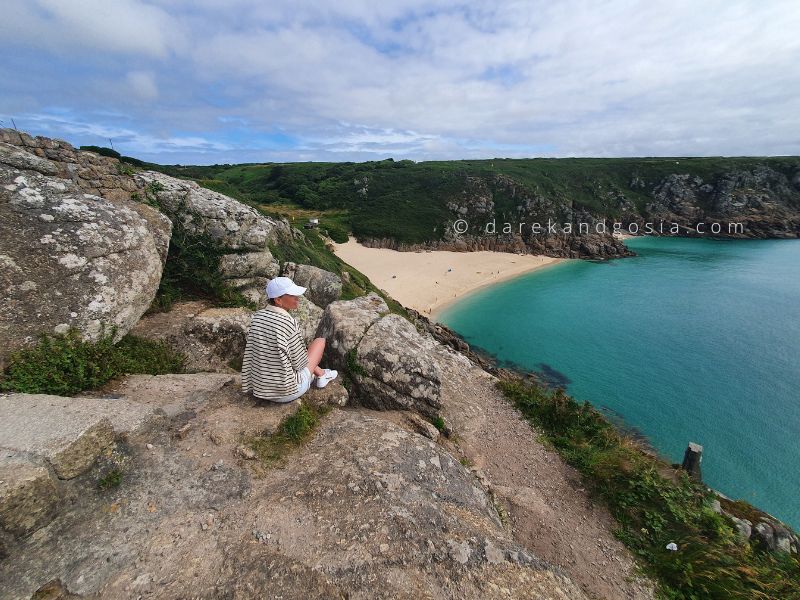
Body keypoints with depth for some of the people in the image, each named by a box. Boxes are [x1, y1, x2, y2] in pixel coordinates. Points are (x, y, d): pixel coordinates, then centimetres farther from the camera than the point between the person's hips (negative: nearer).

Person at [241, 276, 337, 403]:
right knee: (320, 341, 9)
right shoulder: (289, 323, -25)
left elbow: (250, 353, 4)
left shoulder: (257, 316, -6)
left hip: (260, 390, 7)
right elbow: (299, 363, -15)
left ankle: (320, 374, 48)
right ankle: (321, 375, 36)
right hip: (287, 392, -6)